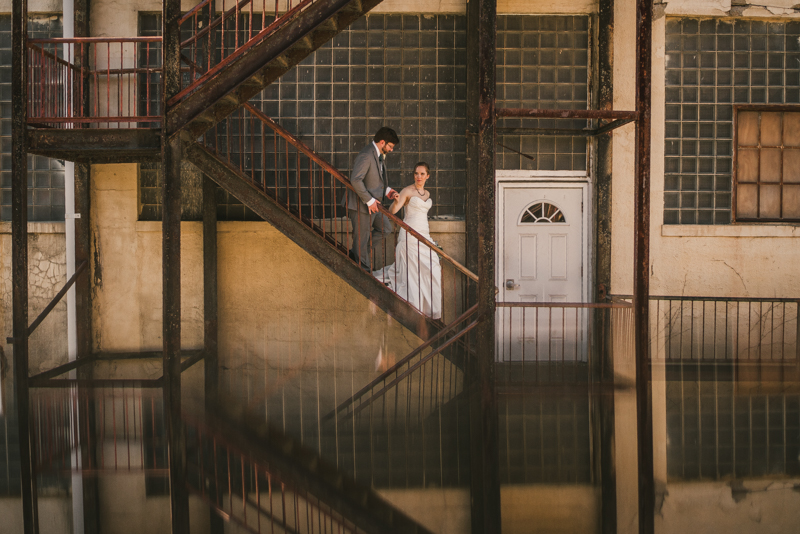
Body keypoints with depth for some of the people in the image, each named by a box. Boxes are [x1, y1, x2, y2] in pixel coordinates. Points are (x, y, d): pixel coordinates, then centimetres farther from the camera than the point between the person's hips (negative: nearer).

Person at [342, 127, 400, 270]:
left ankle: (356, 254, 23)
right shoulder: (366, 155, -21)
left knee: (385, 228, 18)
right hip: (361, 204, -10)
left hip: (373, 204, 10)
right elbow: (355, 180, -28)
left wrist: (387, 191, 6)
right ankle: (364, 270, 14)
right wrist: (369, 200, -24)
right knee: (362, 237, 2)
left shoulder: (379, 155, 11)